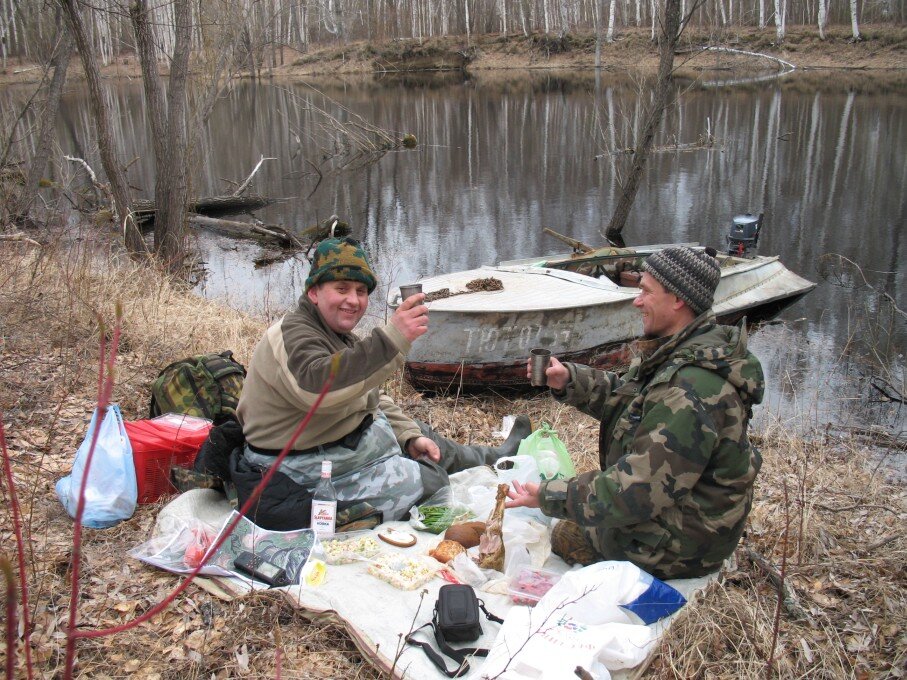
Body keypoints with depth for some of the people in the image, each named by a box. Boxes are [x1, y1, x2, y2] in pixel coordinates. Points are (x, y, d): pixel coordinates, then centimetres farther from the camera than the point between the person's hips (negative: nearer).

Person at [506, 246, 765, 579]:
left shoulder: (691, 391, -34)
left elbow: (637, 490, -32)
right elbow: (627, 396, 11)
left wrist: (549, 497, -24)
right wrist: (570, 381, -7)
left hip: (677, 546, -9)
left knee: (562, 536, 2)